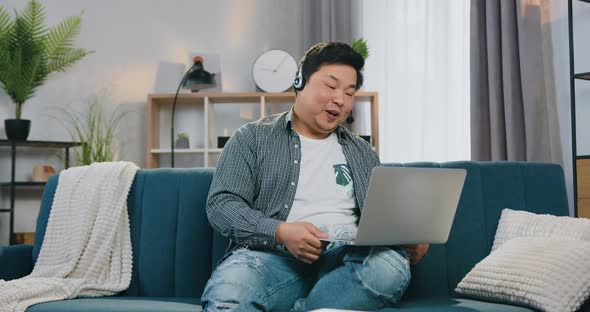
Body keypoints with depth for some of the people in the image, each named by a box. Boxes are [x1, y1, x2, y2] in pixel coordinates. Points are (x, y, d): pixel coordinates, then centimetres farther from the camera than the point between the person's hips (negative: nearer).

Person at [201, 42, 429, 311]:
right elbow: (221, 205, 1)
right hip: (273, 255, -4)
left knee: (391, 264, -33)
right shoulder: (253, 138, 11)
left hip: (345, 259, 5)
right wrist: (281, 232, -17)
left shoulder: (362, 153, 24)